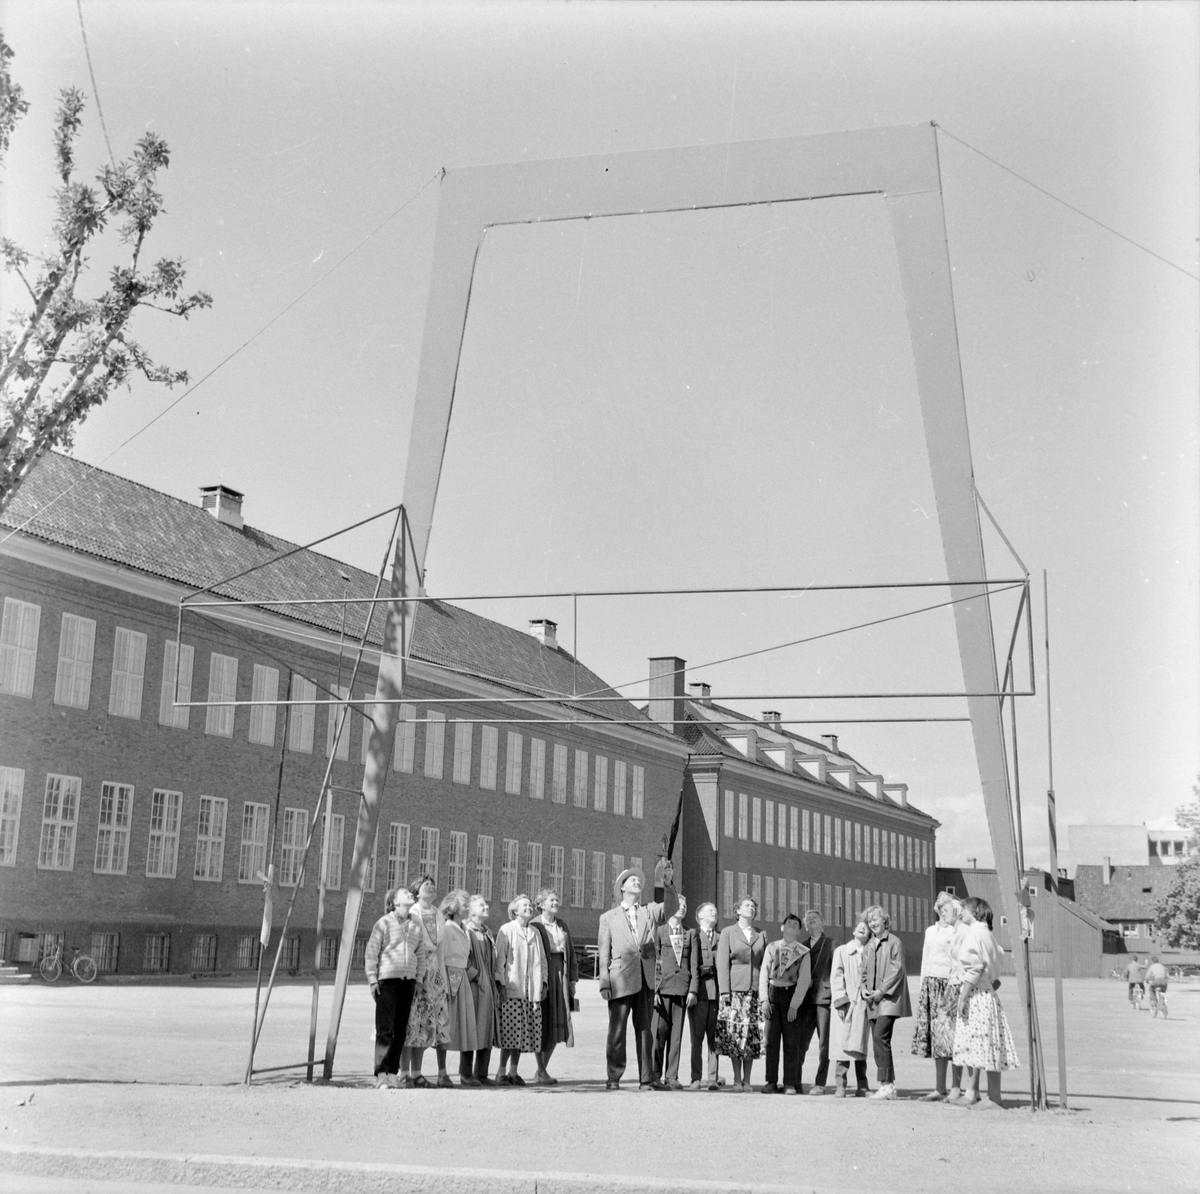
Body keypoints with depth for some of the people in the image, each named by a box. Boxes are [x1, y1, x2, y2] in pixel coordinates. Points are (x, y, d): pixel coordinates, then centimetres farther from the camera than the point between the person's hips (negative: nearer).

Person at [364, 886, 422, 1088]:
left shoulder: (414, 926, 16)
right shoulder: (384, 922, 0)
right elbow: (371, 951, -2)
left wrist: (416, 978, 15)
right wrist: (372, 978, -9)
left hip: (408, 979, 5)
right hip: (387, 978, -5)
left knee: (400, 1029, 4)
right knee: (385, 1028, -8)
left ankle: (393, 1073, 9)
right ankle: (381, 1073, -6)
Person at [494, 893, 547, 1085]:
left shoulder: (535, 932, 17)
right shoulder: (506, 930, 1)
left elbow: (542, 959, 21)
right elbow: (499, 959, -3)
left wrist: (543, 983, 13)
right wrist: (500, 983, -9)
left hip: (532, 991, 5)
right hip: (511, 990, -5)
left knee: (524, 1033, 3)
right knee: (510, 1032, -9)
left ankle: (513, 1072, 12)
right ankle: (502, 1072, 1)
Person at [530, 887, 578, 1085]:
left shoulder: (562, 924, 14)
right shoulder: (534, 926, -6)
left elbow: (571, 951, 16)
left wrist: (573, 978, 10)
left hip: (561, 978, 6)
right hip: (542, 978, -6)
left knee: (557, 1024, 7)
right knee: (542, 1024, -2)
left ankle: (543, 1070, 18)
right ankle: (541, 1072, 7)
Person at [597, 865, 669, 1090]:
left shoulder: (651, 912, 16)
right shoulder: (608, 917, 12)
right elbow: (604, 953, 8)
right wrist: (604, 983, -1)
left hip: (646, 979, 2)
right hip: (620, 980, -1)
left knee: (645, 1031, 2)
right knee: (616, 1032, -2)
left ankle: (646, 1080, 6)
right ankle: (613, 1078, 6)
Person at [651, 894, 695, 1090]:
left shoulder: (691, 934, 13)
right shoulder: (659, 932, 5)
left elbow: (694, 964, 9)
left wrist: (692, 990, 0)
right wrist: (655, 989, -6)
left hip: (682, 989, 2)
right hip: (663, 987, -2)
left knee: (676, 1034, 3)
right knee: (659, 1032, -4)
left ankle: (672, 1076, 7)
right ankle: (655, 1075, 3)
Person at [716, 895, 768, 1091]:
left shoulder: (762, 935, 16)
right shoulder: (727, 933, 8)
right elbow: (722, 963, 1)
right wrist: (724, 991, -8)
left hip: (756, 990, 2)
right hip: (735, 989, -2)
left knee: (751, 1036, 0)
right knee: (735, 1035, -4)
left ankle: (747, 1080, 7)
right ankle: (737, 1080, 3)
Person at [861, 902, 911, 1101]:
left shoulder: (894, 942, -2)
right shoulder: (868, 946, 17)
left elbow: (897, 970, -8)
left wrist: (881, 991, -13)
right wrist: (864, 988, 2)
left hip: (889, 997, -7)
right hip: (873, 1001, 7)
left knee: (880, 1036, -18)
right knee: (878, 1039, 5)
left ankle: (887, 1084, -16)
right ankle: (886, 1085, 10)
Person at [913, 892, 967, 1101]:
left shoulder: (963, 931, 0)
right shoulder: (931, 931, 19)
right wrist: (922, 987, 14)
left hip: (952, 985, -5)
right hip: (931, 986, 5)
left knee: (952, 1037, -7)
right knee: (936, 1036, 5)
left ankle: (955, 1088, -1)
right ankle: (940, 1088, 11)